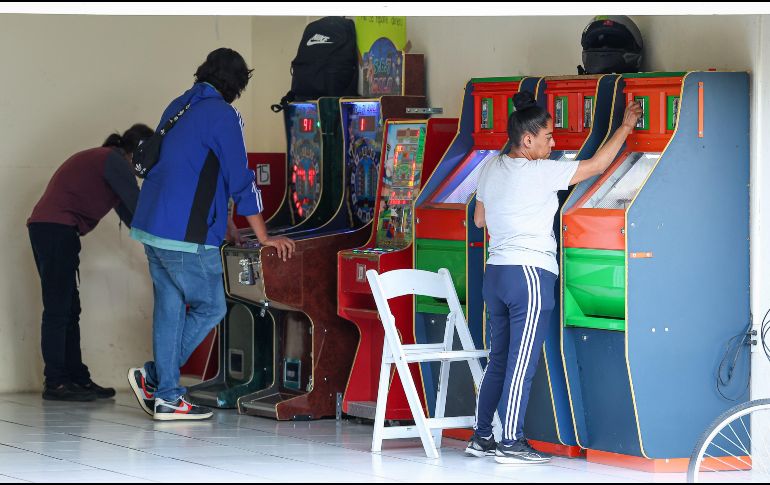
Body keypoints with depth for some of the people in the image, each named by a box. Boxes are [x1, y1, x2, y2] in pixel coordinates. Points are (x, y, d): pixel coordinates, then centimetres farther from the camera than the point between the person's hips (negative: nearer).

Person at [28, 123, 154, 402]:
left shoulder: (101, 160, 25)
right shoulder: (114, 161, -6)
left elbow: (126, 211, 28)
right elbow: (137, 205, -8)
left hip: (44, 227, 10)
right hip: (57, 229, -10)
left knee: (68, 310, 10)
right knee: (58, 309, -9)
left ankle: (78, 379, 12)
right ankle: (55, 384, -8)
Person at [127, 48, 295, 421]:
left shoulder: (178, 107, 17)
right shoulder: (222, 114, -9)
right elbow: (241, 180, -9)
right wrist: (264, 237, -1)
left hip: (150, 225, 9)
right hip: (185, 235, -8)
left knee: (169, 308, 11)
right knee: (211, 307, 3)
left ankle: (167, 396, 11)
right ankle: (154, 376, 0)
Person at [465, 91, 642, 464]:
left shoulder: (491, 170, 8)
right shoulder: (540, 173, -13)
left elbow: (479, 219, 20)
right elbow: (597, 165, -8)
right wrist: (625, 127, 2)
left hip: (496, 273, 8)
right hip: (530, 274, -8)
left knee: (499, 359, 15)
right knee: (522, 363, -4)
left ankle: (481, 437, 18)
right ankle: (511, 444, -4)